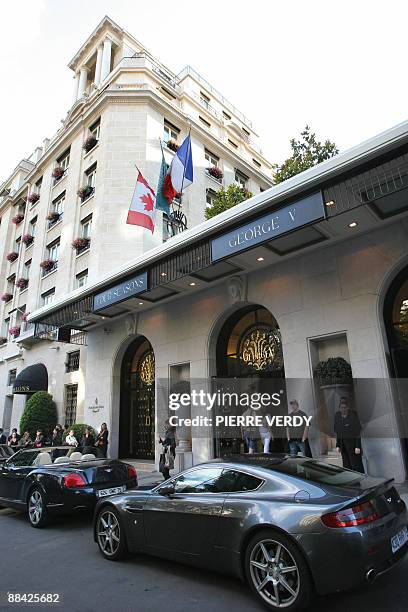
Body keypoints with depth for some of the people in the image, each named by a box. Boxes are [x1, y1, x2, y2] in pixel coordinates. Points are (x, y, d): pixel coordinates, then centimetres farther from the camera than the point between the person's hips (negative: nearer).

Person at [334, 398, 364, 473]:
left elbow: (358, 431, -13)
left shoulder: (353, 415, -15)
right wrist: (337, 445, 5)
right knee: (346, 466, 9)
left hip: (353, 442, -5)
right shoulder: (337, 415, -1)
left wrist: (358, 446, -16)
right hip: (343, 444, 5)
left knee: (356, 465, -3)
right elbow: (337, 432, 7)